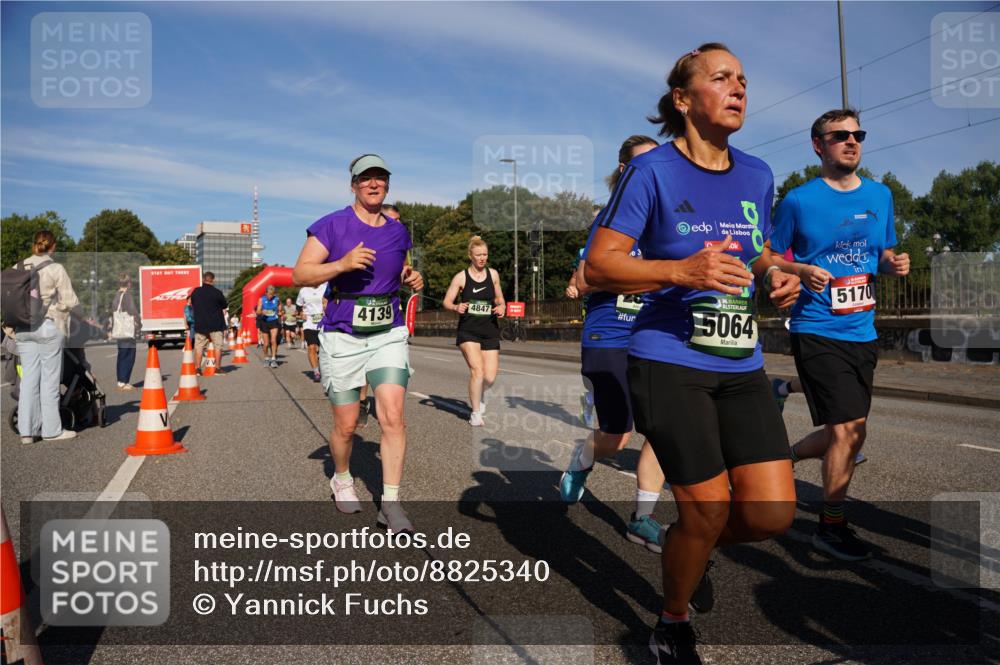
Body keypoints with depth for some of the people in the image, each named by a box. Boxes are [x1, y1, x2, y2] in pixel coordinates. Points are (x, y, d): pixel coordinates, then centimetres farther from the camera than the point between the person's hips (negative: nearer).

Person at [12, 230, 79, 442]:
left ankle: (27, 430, 10)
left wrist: (12, 325, 19)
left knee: (28, 378, 8)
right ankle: (52, 429, 7)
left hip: (23, 329, 5)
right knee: (50, 379, 1)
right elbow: (70, 301, -7)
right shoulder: (56, 269, -6)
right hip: (49, 327, -5)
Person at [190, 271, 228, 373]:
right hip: (215, 324, -3)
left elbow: (192, 305, 14)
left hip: (200, 324, 3)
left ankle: (197, 368, 5)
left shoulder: (195, 292, 1)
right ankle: (218, 367, 5)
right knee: (217, 346, 5)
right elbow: (225, 306, 1)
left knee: (199, 346, 8)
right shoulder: (217, 292, -11)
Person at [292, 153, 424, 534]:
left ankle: (390, 503, -3)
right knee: (346, 425, 6)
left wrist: (412, 281, 1)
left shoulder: (397, 232, 10)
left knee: (393, 417, -11)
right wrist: (343, 264, -23)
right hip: (343, 335, -2)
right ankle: (342, 480, 36)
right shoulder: (331, 226, -4)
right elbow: (300, 275, -8)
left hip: (389, 334, 3)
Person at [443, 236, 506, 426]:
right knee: (477, 371, -18)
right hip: (468, 331, -3)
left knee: (490, 377, -3)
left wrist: (501, 307, -3)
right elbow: (447, 302, 0)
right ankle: (476, 413, 1)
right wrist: (456, 307, -21)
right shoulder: (461, 277, -3)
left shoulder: (493, 274, 7)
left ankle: (479, 395, 34)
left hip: (490, 331, 3)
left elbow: (499, 299, 19)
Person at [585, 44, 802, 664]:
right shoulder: (652, 170, -7)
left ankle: (686, 544, 32)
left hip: (742, 364, 6)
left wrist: (776, 275, 2)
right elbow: (598, 266, -11)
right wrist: (683, 270, -25)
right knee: (709, 511, -3)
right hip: (670, 363, -6)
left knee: (774, 513, -1)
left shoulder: (757, 175, 11)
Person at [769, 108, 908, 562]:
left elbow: (883, 254, 20)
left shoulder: (880, 196, 11)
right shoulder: (798, 201, -4)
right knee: (849, 430, -9)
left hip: (863, 333, 6)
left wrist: (894, 264, -3)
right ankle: (832, 527, 10)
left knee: (844, 433, 12)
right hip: (817, 331, -6)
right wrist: (802, 271, -19)